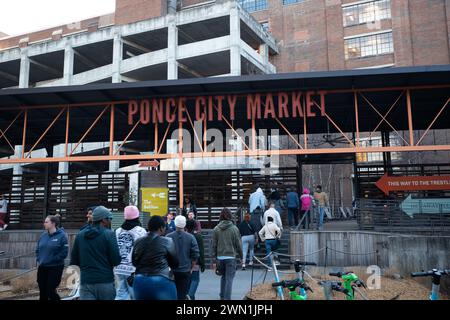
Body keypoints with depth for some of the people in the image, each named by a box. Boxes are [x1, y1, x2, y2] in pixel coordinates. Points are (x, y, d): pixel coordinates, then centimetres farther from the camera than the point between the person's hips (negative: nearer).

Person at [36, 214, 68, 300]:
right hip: (42, 267, 6)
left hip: (55, 268, -6)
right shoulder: (43, 235, 6)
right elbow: (38, 249, 17)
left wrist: (52, 259, -16)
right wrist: (38, 260, 3)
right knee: (42, 292, 14)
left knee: (50, 291, -2)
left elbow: (64, 252, -15)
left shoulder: (61, 235, -12)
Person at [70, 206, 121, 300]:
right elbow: (116, 261, -13)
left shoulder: (80, 235, 5)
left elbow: (74, 261, 8)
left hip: (86, 282, 3)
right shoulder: (109, 234, -9)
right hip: (105, 281, -3)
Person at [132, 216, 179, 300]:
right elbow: (175, 264, 2)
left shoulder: (138, 242, 3)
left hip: (140, 282, 4)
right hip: (162, 282, -4)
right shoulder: (167, 241, -7)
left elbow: (134, 262, 14)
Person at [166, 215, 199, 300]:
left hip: (171, 270, 1)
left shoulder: (168, 237, -5)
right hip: (185, 271, 0)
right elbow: (195, 255, -5)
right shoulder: (190, 237, -5)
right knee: (182, 294, 6)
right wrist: (191, 268, 8)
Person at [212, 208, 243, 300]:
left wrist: (214, 257, 9)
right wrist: (241, 256, 9)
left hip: (220, 257, 3)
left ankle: (222, 296, 28)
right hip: (231, 256, -3)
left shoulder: (216, 229, 0)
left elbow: (214, 245, 2)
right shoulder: (234, 228, -7)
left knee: (223, 276, 21)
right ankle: (227, 297, 1)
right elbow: (238, 244, -3)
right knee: (229, 278, 3)